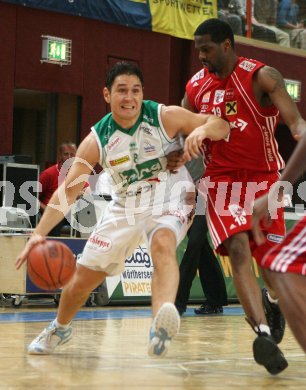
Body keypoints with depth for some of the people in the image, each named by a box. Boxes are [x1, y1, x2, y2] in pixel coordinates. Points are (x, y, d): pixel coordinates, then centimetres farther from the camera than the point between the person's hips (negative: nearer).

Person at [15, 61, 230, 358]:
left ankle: (161, 326, -60)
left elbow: (221, 126, -14)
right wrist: (39, 233, -26)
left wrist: (202, 129, -39)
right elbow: (68, 189, -13)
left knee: (163, 243, -38)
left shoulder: (165, 116, -16)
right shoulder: (97, 139, -12)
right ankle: (59, 328, 41)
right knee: (83, 278, 8)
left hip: (168, 197, -3)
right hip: (125, 205, 3)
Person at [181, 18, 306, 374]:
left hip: (263, 177, -2)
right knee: (238, 250, -20)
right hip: (221, 179, 2)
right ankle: (264, 333, -30)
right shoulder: (195, 87, 1)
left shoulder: (261, 77, -13)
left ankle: (271, 302, 40)